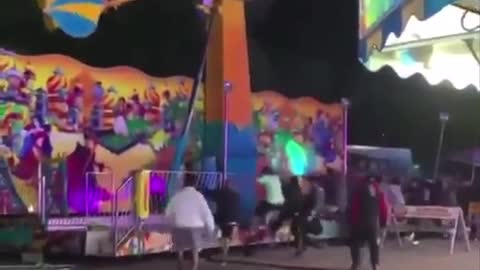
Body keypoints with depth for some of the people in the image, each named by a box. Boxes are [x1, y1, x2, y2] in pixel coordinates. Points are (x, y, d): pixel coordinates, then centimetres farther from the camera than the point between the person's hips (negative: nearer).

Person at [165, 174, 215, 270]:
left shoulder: (177, 195, 0)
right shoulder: (198, 196, -4)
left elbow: (168, 213, 6)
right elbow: (207, 213, -4)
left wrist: (173, 223, 24)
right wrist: (211, 228, 5)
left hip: (179, 227, 1)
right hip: (195, 227, -1)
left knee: (180, 251, 17)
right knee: (195, 252, 7)